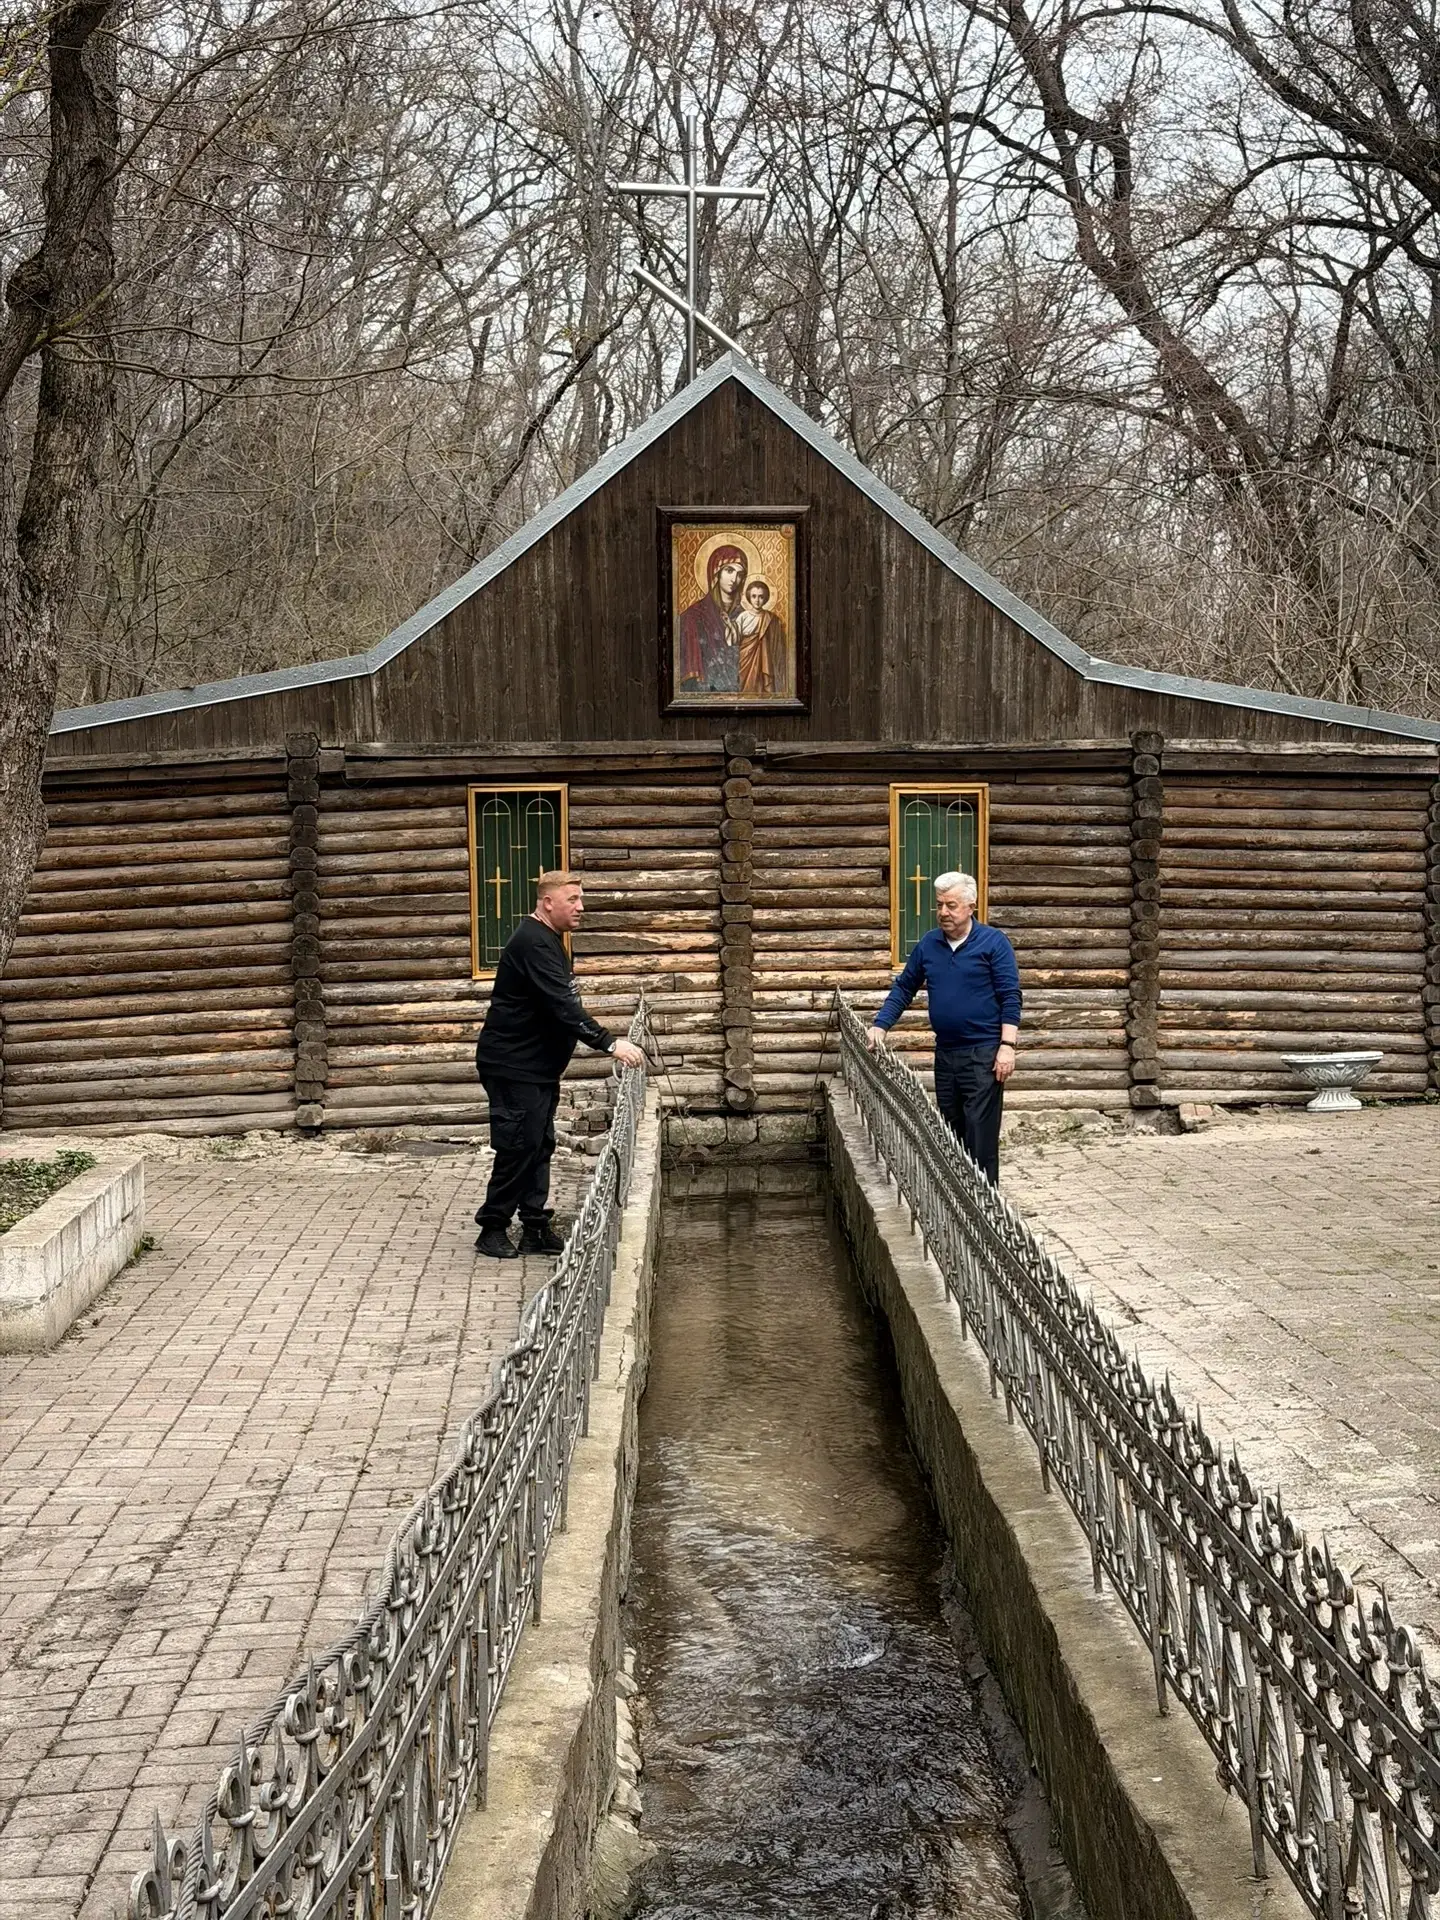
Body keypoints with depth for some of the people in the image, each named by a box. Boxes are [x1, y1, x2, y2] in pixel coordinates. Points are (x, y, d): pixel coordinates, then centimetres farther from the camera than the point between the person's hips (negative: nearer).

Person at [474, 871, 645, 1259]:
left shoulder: (547, 941, 15)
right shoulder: (533, 943, -19)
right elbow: (562, 1006, -28)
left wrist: (607, 1042, 19)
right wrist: (608, 1043, -31)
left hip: (538, 1066, 11)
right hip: (513, 1066, -11)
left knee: (540, 1146, 10)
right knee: (519, 1146, -8)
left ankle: (536, 1229, 14)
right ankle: (492, 1229, 1)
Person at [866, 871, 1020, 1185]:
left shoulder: (993, 942, -5)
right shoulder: (928, 944, 10)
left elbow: (1010, 997, -8)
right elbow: (904, 988, 16)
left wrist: (1007, 1046, -16)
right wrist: (880, 1026, 5)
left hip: (983, 1053, -6)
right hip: (945, 1052, 6)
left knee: (980, 1133, -9)